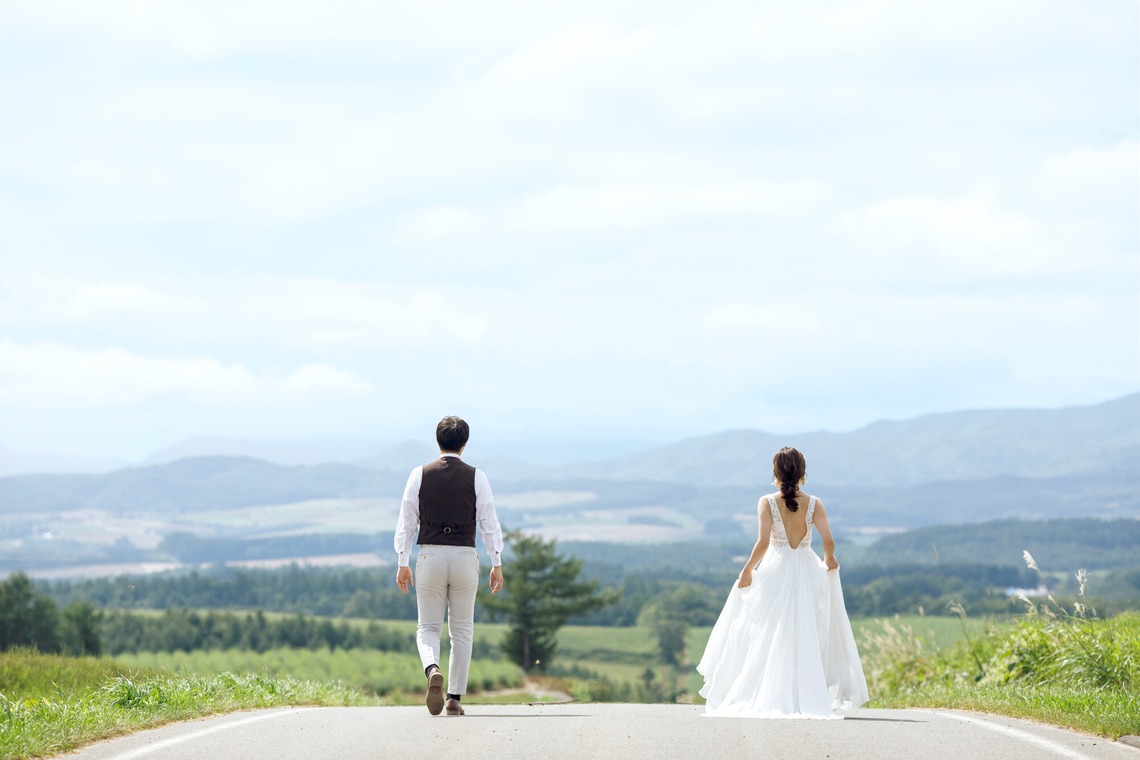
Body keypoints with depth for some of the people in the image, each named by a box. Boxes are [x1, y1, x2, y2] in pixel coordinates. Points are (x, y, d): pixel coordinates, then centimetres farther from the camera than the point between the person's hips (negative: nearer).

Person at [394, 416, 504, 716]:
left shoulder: (420, 475, 1)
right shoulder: (476, 477, 0)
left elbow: (406, 521, 1)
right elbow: (489, 523, -2)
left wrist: (403, 563, 6)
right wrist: (497, 564, 2)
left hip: (430, 556, 0)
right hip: (464, 556, 0)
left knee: (428, 627, 8)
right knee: (462, 630, 11)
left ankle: (433, 670, -23)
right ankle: (455, 698, 8)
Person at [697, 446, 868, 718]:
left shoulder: (767, 503, -8)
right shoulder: (814, 504, -4)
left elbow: (763, 542, -15)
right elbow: (828, 541, -9)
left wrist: (747, 571, -4)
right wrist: (829, 560, 13)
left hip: (775, 573, -1)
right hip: (808, 572, 1)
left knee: (768, 640, 8)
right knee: (808, 640, 7)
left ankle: (765, 698, 4)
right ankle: (809, 698, 4)